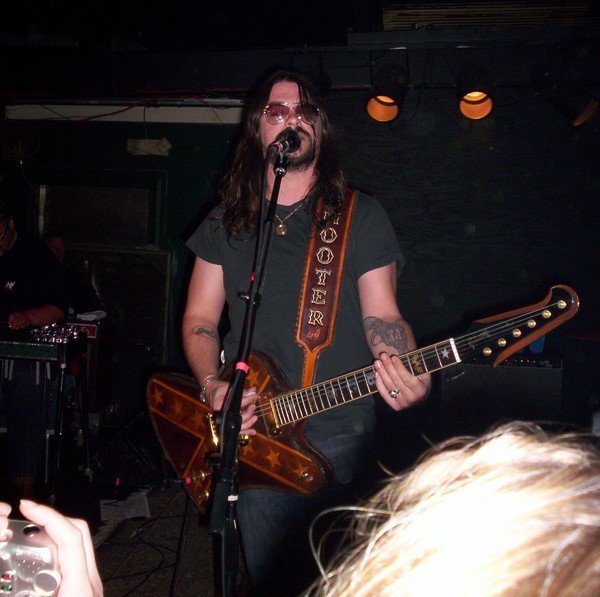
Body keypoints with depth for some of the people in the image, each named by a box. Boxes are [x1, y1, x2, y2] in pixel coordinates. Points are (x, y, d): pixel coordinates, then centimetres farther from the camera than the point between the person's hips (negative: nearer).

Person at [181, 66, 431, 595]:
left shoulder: (361, 215, 2)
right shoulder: (227, 221, 9)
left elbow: (381, 315, -1)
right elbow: (200, 318, 9)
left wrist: (406, 370, -22)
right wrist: (212, 385, -9)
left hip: (337, 433, -2)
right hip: (253, 430, 2)